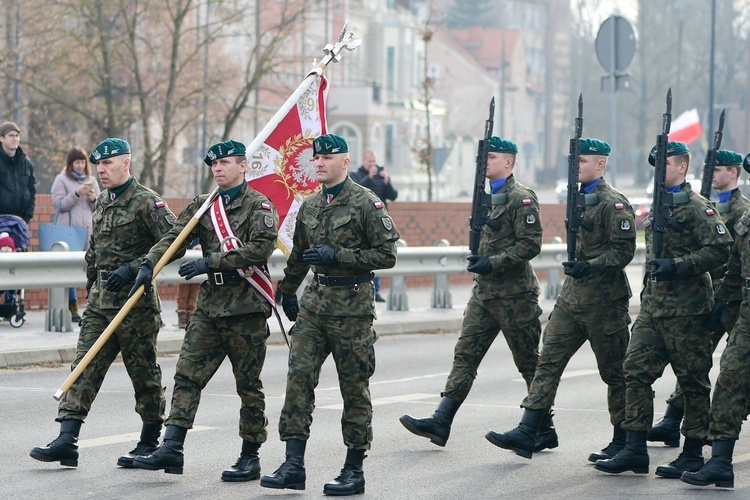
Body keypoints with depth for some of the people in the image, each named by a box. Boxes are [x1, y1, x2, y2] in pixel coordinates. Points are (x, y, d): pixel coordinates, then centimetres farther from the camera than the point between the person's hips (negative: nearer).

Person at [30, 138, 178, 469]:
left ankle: (150, 443, 15)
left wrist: (133, 269, -22)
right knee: (84, 366, -3)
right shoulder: (101, 203, 14)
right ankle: (66, 441, -8)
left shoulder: (146, 202, -10)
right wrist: (91, 280, 29)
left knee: (143, 372, 3)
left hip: (135, 299, -7)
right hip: (100, 300, 7)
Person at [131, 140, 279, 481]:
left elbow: (261, 248, -19)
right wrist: (149, 264, -15)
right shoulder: (203, 205, 14)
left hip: (246, 306, -6)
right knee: (187, 374, -2)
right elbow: (174, 236, 3)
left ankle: (250, 458, 11)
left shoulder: (259, 205, -4)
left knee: (248, 385, 2)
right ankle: (171, 449, -4)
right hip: (209, 303, 6)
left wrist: (211, 261, -21)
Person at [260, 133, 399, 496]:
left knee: (354, 387, 1)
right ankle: (294, 465, -7)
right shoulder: (309, 206, 12)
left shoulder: (366, 203, -8)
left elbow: (387, 255, -11)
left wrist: (338, 255, -18)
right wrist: (287, 292, 35)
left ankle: (354, 470, 9)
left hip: (353, 306, -6)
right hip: (315, 302, 6)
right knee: (298, 377, -6)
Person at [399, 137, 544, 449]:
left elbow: (531, 244, -18)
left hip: (514, 294, -8)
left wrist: (494, 263, -22)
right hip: (484, 291, 8)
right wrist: (477, 260, 9)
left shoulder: (521, 198, -12)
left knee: (529, 362, 1)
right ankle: (440, 422, -4)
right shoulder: (487, 196, 15)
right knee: (465, 354, 0)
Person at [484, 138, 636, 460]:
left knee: (614, 371, 3)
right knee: (549, 360, -1)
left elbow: (624, 250, -17)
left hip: (604, 301, -8)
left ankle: (623, 441, 14)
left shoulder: (614, 203, -12)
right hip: (572, 297, 8)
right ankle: (526, 433, -5)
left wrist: (590, 266, -27)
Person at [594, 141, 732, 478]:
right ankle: (634, 450, 2)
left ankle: (693, 454, 8)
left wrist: (677, 266, -23)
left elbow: (719, 250, -17)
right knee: (636, 370, 0)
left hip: (686, 309, -8)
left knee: (692, 380, 0)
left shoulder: (696, 207, -9)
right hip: (652, 304, 8)